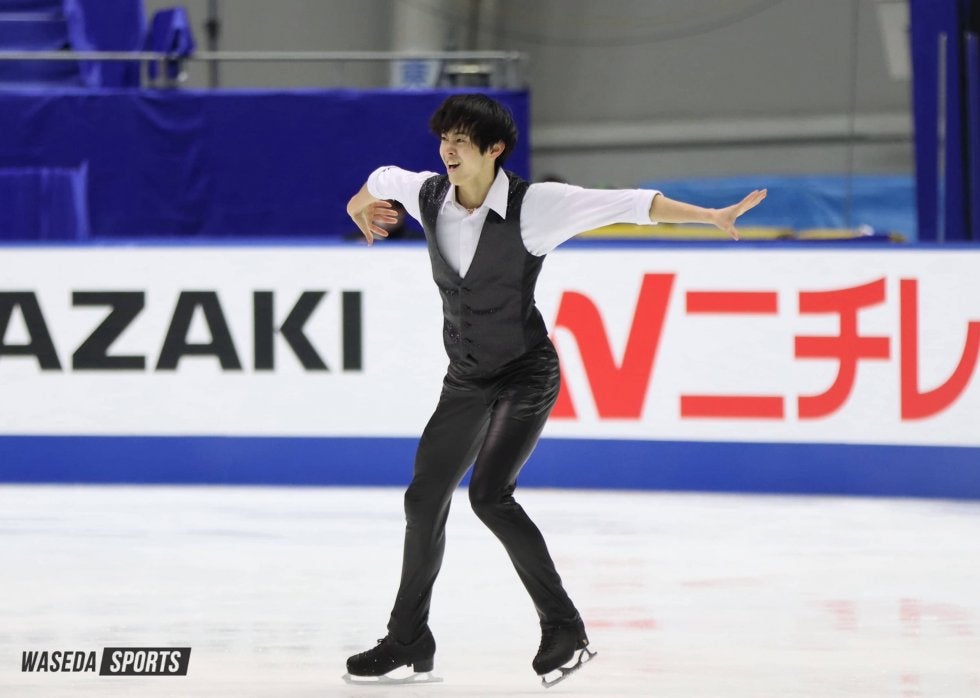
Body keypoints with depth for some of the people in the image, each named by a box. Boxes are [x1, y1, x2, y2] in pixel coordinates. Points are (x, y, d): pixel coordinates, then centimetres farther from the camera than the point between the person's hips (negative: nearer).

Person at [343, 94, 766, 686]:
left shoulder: (534, 205, -19)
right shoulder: (429, 196, -3)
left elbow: (629, 205, -24)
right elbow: (384, 178, 24)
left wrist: (712, 217, -29)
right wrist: (364, 202, 10)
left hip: (525, 374, -7)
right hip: (467, 379, 7)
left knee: (489, 493, -21)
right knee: (425, 498, 7)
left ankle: (564, 630, -11)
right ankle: (409, 642, 21)